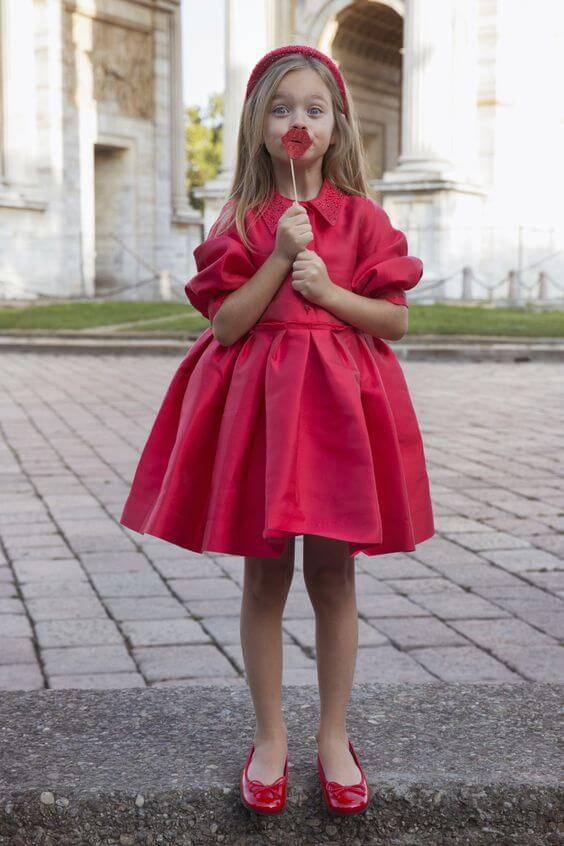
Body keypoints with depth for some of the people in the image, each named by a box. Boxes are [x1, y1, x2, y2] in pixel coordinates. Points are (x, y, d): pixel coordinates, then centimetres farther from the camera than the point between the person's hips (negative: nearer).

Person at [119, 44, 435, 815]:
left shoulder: (362, 218, 3)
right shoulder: (242, 220, 2)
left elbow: (397, 321, 2)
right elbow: (226, 324, -6)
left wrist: (328, 289, -13)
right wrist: (279, 258, -14)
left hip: (338, 403, 0)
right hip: (258, 402, 0)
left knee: (333, 575, 6)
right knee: (265, 576, 7)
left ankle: (334, 738, 21)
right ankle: (270, 738, 21)